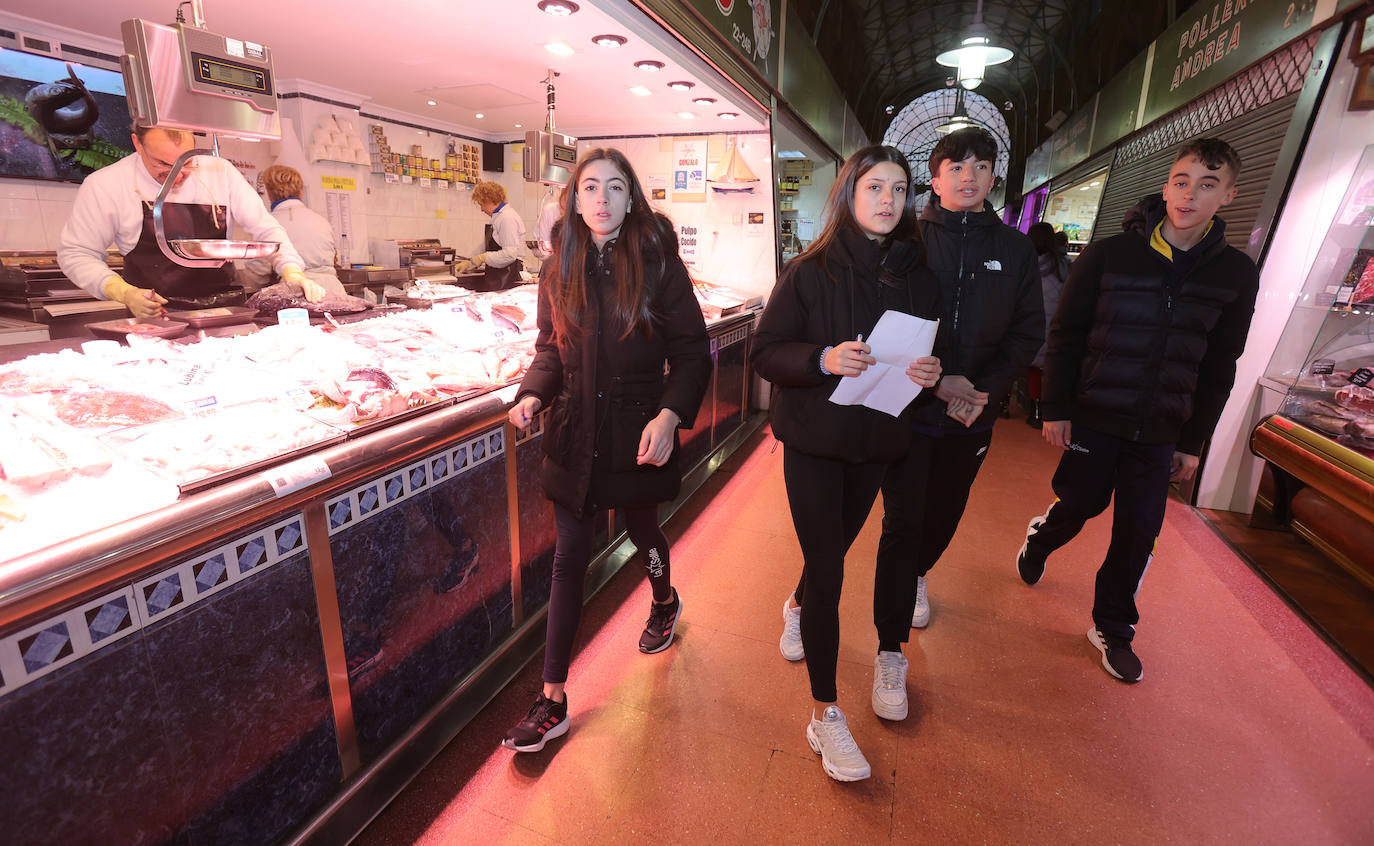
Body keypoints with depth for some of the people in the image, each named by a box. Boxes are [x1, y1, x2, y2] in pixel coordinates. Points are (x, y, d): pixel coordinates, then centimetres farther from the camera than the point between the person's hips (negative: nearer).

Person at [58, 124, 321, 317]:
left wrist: (292, 272, -9)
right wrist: (124, 293, -8)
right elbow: (76, 254, 9)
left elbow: (266, 229, 9)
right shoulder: (104, 185, 1)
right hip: (159, 320, -2)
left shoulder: (221, 172, 5)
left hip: (228, 311, 2)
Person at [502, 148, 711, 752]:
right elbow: (551, 348, 11)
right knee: (569, 558, 6)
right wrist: (532, 393, -9)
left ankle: (665, 601, 55)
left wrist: (670, 414, -22)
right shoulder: (559, 270, 4)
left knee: (642, 530, 18)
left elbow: (692, 352, -7)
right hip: (575, 434, 3)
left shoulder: (657, 263, -6)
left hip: (637, 434, -2)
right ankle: (553, 700, 18)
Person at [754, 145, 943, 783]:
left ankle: (799, 604, 56)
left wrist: (930, 372, -11)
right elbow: (765, 352, -10)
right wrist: (823, 359, -27)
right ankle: (825, 715, 13)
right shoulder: (810, 271, -8)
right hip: (813, 439, -4)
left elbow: (930, 352, 12)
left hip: (876, 441, 4)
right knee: (827, 568, -3)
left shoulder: (916, 274, 4)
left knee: (836, 546, 21)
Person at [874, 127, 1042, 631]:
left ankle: (917, 575, 45)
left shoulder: (1015, 249, 6)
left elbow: (1028, 331, 6)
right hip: (908, 404, -3)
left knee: (947, 509, 18)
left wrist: (987, 387, -10)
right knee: (902, 516, 0)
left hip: (975, 412, 4)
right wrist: (935, 382, -17)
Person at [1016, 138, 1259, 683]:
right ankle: (1037, 541, 42)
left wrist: (1193, 441, 6)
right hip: (1093, 418, -2)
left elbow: (1219, 367, 7)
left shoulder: (1236, 274, 3)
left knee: (1139, 534, 6)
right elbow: (1065, 335, -3)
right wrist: (1055, 409, -7)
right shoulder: (1109, 255, -6)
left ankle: (1112, 627, 25)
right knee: (1078, 506, 8)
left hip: (1160, 433, 3)